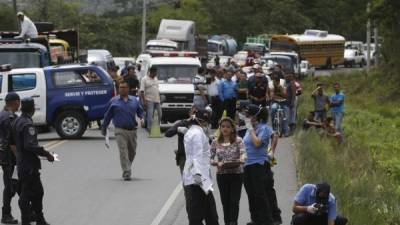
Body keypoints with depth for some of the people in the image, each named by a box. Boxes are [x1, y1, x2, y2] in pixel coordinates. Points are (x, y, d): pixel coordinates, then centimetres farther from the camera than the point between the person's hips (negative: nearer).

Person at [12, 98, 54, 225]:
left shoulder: (17, 122, 10)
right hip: (29, 166, -10)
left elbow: (14, 142, 18)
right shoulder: (27, 124, -20)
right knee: (27, 195, -3)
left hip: (21, 163, 10)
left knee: (38, 192, 18)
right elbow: (30, 145, -28)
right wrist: (46, 154, -20)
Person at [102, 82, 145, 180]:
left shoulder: (134, 101, 10)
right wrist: (104, 129, 12)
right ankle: (126, 173, -16)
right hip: (120, 130, -3)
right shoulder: (114, 101, 4)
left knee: (132, 152, 11)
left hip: (132, 130, 3)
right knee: (123, 152, -14)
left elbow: (140, 111, 19)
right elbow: (108, 116, 10)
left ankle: (127, 169, 34)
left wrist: (142, 118, -4)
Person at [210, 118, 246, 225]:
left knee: (234, 201, -6)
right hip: (221, 175, 2)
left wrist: (240, 161, -37)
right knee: (225, 201, 8)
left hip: (236, 174, -2)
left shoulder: (238, 141, -3)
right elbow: (210, 158, 0)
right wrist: (217, 163, -20)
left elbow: (243, 155, -15)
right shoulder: (216, 142, 3)